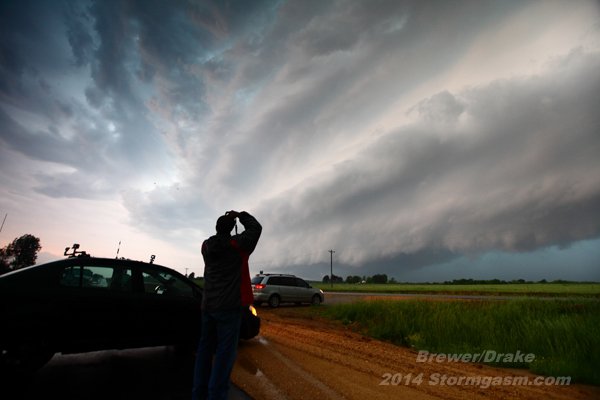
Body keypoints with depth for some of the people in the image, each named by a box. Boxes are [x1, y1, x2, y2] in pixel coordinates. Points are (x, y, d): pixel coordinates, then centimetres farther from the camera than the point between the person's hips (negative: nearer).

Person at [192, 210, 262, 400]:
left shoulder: (206, 246, 4)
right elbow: (256, 228, -2)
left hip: (208, 305, 6)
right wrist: (240, 215, 10)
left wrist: (225, 220, 20)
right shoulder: (237, 244, -11)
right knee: (225, 352, 0)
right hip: (229, 306, -6)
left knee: (205, 348, 16)